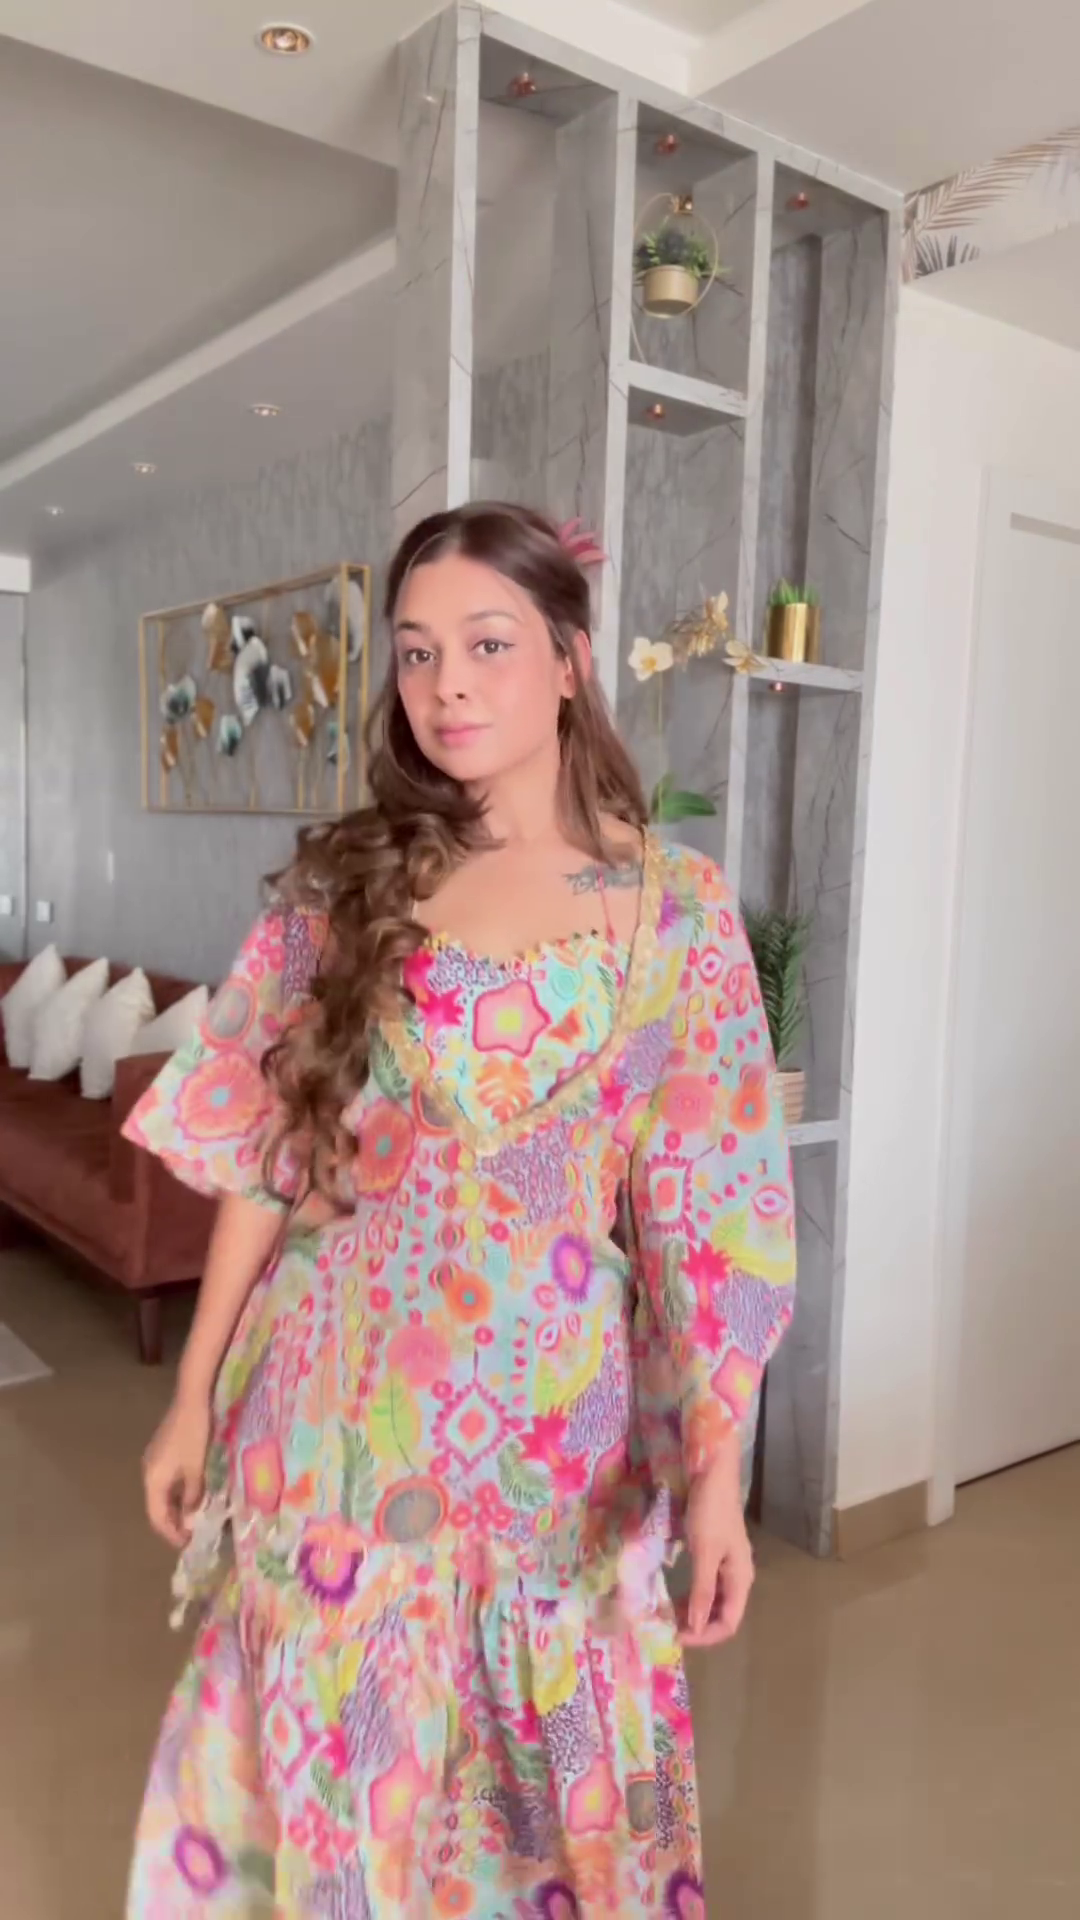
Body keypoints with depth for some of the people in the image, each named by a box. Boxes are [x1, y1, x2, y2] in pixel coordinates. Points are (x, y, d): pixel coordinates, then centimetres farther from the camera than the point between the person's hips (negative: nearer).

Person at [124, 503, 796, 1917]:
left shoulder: (675, 907, -5)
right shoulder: (345, 881, 0)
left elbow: (708, 1208, -7)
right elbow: (261, 1157, 2)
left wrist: (716, 1467, -12)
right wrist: (194, 1400, 4)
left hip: (550, 1399, -1)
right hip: (338, 1398, 2)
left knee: (541, 1753, 16)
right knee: (329, 1752, 17)